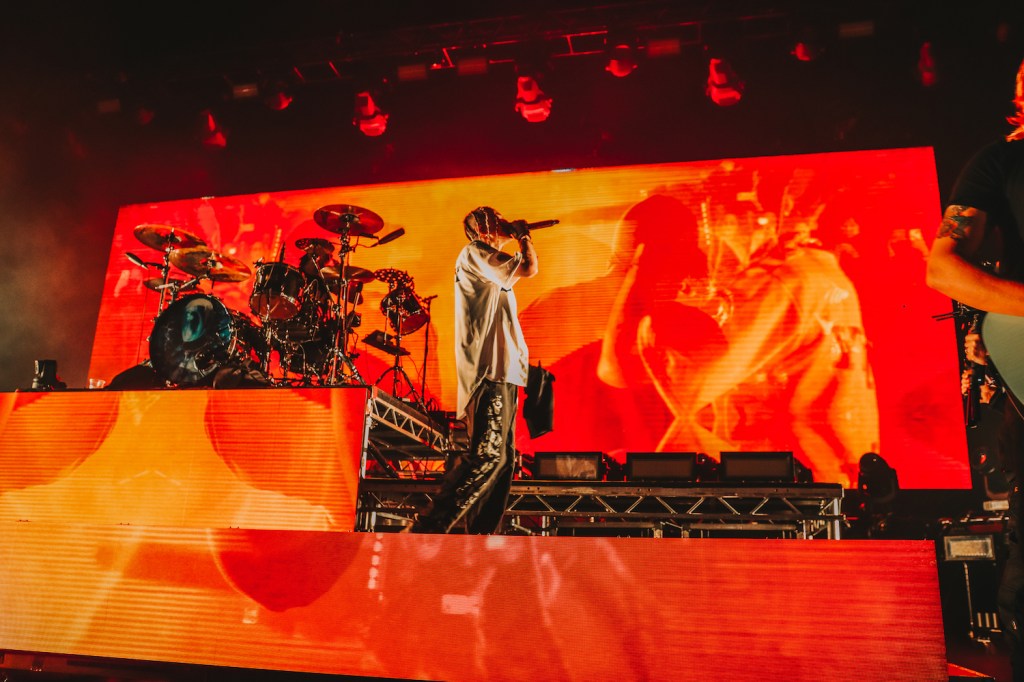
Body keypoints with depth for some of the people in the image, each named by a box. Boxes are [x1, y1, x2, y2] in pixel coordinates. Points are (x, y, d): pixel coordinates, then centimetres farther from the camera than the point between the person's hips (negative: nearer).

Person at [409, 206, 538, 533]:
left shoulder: (488, 268, 27)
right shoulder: (474, 253, -1)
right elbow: (529, 268, -7)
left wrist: (519, 237, 28)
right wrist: (523, 235, 10)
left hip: (502, 370, 10)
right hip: (489, 369, -10)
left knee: (502, 457, 6)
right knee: (488, 454, -19)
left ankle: (481, 534, 7)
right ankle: (429, 527, -20)